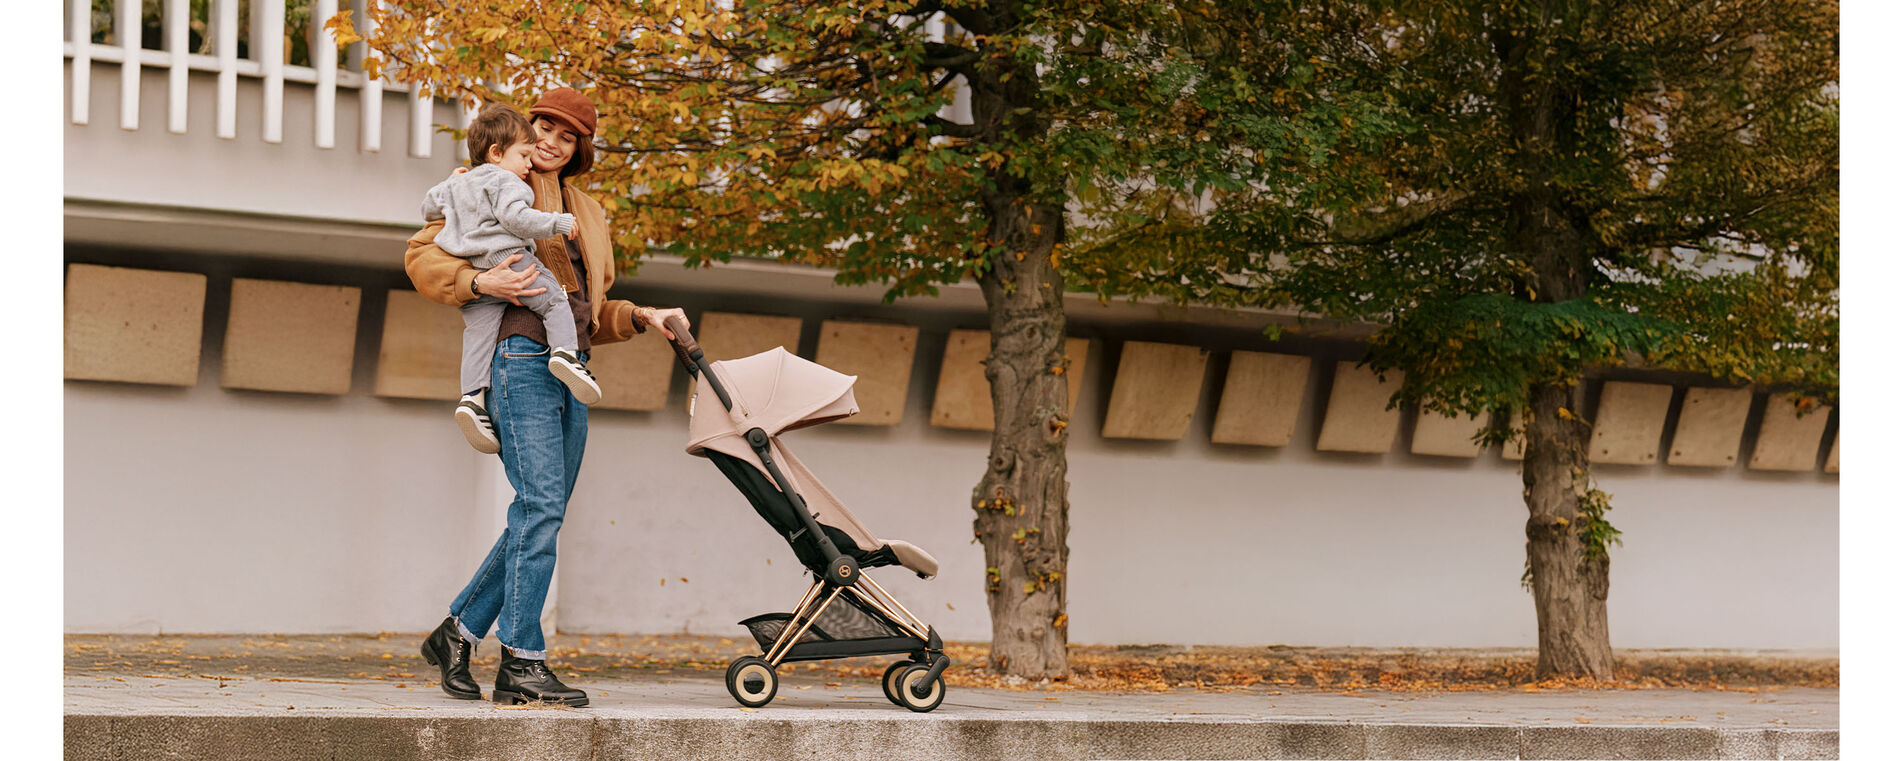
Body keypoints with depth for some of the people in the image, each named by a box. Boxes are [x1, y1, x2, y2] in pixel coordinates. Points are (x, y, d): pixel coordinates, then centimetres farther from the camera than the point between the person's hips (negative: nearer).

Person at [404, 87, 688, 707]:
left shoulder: (586, 214, 25)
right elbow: (422, 254, 0)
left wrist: (639, 317, 13)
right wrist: (479, 281, -16)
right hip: (520, 356, -7)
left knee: (540, 517, 5)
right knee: (540, 505, -16)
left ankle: (458, 633, 17)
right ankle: (521, 662, -15)